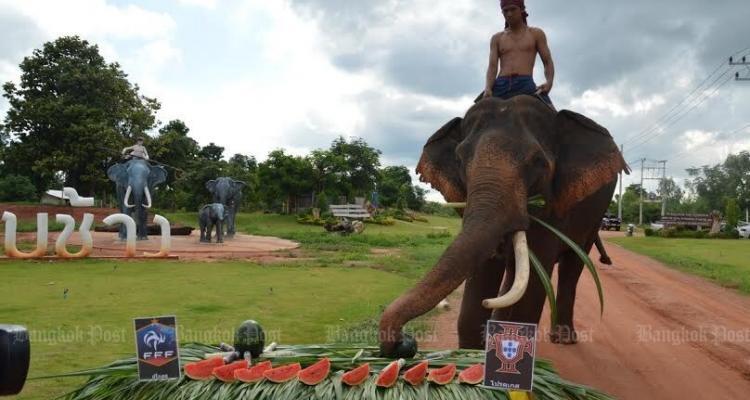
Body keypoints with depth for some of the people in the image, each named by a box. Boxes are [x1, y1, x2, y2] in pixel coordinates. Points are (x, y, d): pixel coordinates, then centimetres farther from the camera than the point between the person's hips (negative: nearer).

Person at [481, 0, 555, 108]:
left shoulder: (536, 34, 17)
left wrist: (549, 83, -11)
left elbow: (548, 63, 12)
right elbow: (492, 67, 8)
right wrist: (488, 89, -14)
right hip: (500, 87, 2)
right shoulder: (497, 38, 20)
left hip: (526, 85, -2)